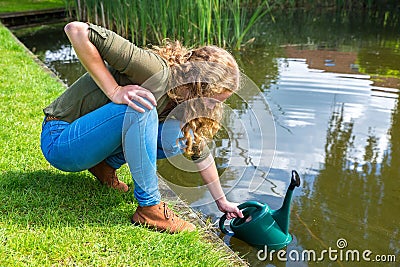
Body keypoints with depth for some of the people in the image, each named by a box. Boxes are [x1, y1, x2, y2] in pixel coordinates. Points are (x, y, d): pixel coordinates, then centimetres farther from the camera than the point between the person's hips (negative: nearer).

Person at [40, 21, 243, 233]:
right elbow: (76, 30, -30)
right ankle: (149, 207, -19)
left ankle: (106, 165, 7)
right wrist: (114, 91, -32)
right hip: (59, 141, -7)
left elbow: (199, 151, 11)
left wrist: (221, 201, 16)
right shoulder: (154, 69, -27)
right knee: (142, 106, -32)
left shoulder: (182, 99, -2)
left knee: (183, 137, -8)